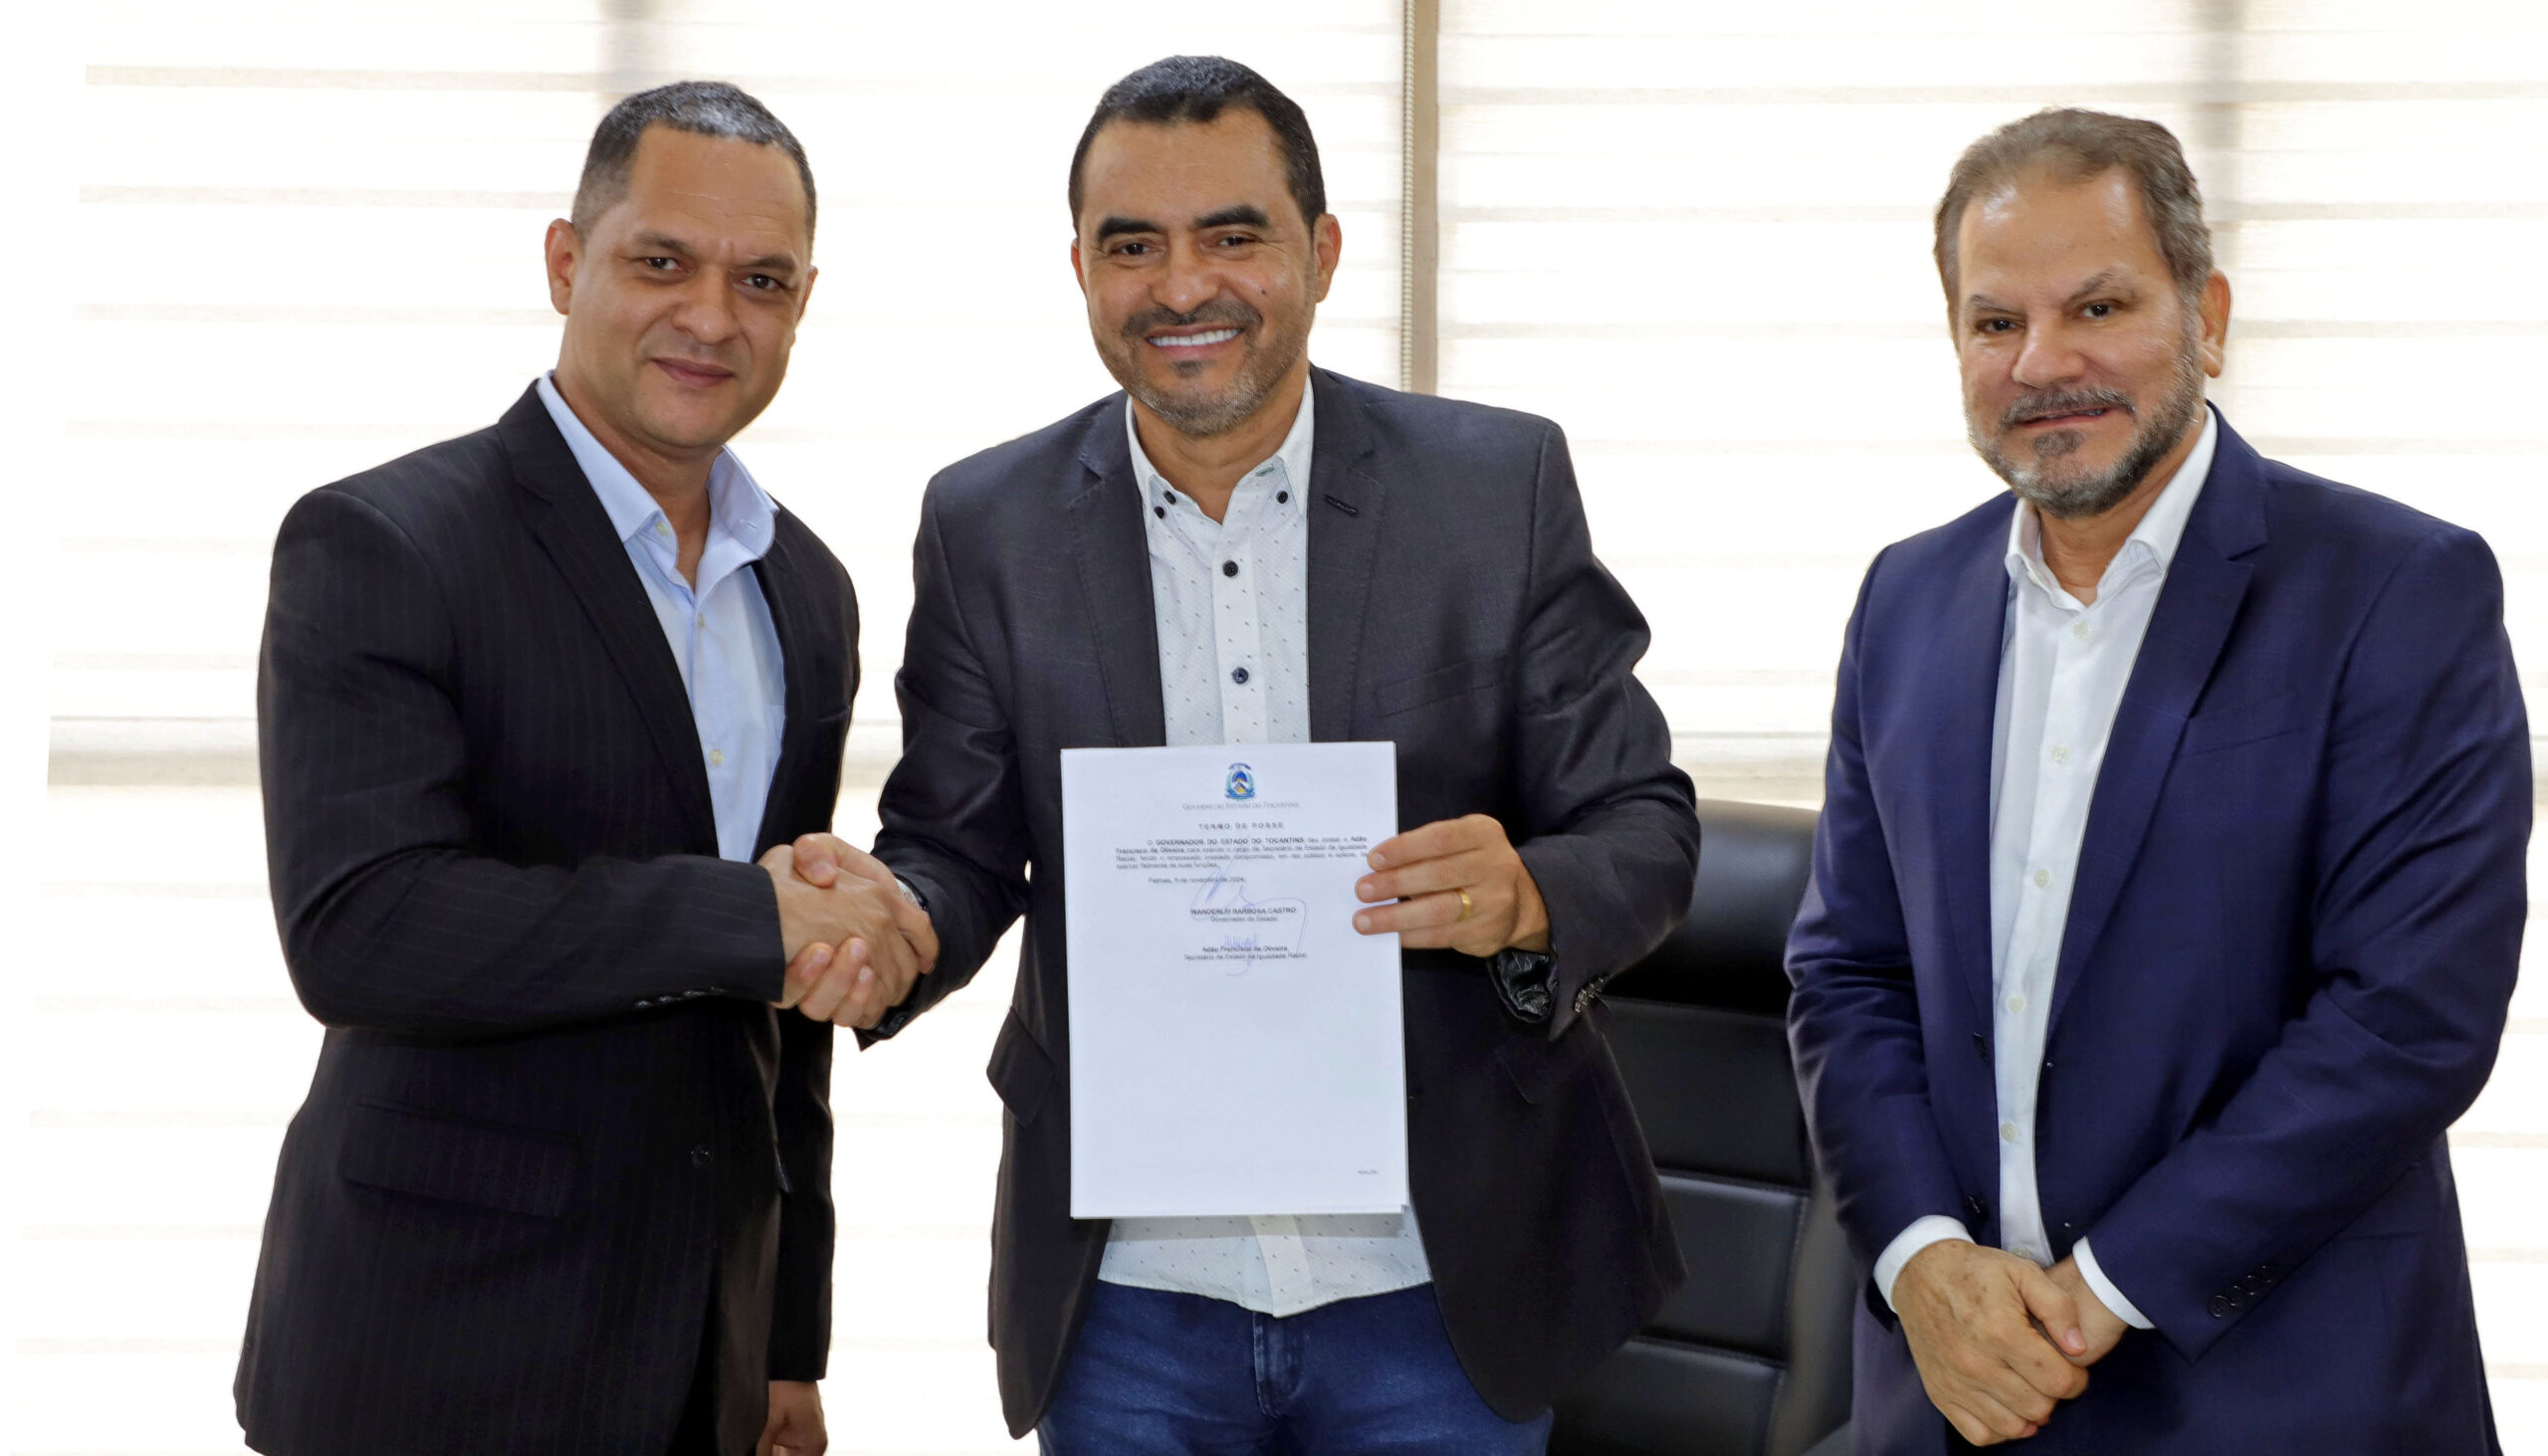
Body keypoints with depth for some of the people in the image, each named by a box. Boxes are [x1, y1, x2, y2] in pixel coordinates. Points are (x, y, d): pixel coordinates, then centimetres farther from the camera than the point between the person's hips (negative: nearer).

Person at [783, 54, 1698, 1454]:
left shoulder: (1501, 484, -2)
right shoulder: (987, 525, 2)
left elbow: (1643, 825, -1)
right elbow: (958, 850, 5)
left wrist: (1526, 899, -23)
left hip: (1438, 1286, -1)